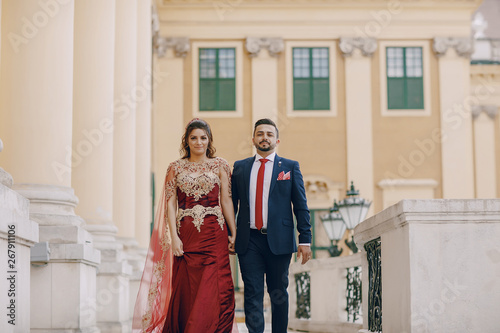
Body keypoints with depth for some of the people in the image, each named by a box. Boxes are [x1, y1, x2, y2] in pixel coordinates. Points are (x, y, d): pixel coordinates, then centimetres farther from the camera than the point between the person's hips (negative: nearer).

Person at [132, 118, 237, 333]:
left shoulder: (220, 166, 8)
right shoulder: (176, 168, 9)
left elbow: (226, 201, 7)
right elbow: (170, 204, 5)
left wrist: (233, 234, 1)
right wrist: (173, 237, -5)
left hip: (214, 234, -1)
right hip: (186, 234, 1)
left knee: (214, 290, -8)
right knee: (187, 290, 0)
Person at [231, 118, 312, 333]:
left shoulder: (290, 167, 6)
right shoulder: (240, 167, 11)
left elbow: (301, 207, 3)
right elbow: (232, 204, 13)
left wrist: (305, 240, -5)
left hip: (279, 241, -1)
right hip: (249, 241, 1)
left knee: (279, 295, 8)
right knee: (252, 295, -3)